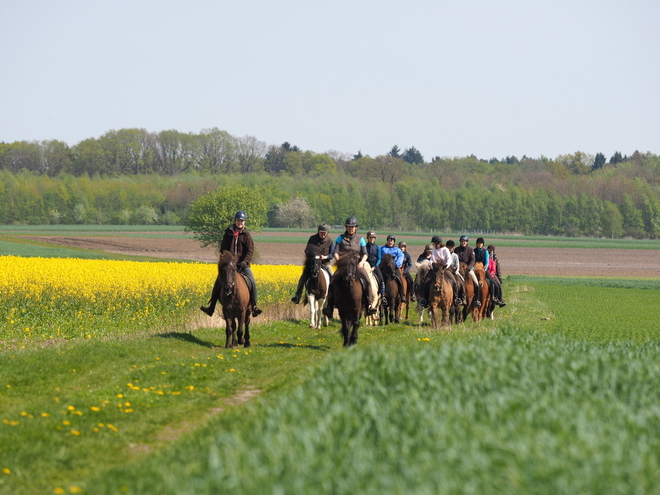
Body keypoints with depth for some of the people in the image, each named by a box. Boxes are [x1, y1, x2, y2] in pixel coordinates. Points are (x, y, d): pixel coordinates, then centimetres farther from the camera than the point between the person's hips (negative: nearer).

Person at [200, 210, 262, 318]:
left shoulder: (246, 235, 2)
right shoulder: (228, 233, 6)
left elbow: (250, 251, -2)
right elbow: (223, 249, 8)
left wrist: (244, 262, -17)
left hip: (243, 264, -1)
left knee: (252, 282, -18)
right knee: (218, 281, -10)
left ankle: (254, 306, -6)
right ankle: (211, 307, -5)